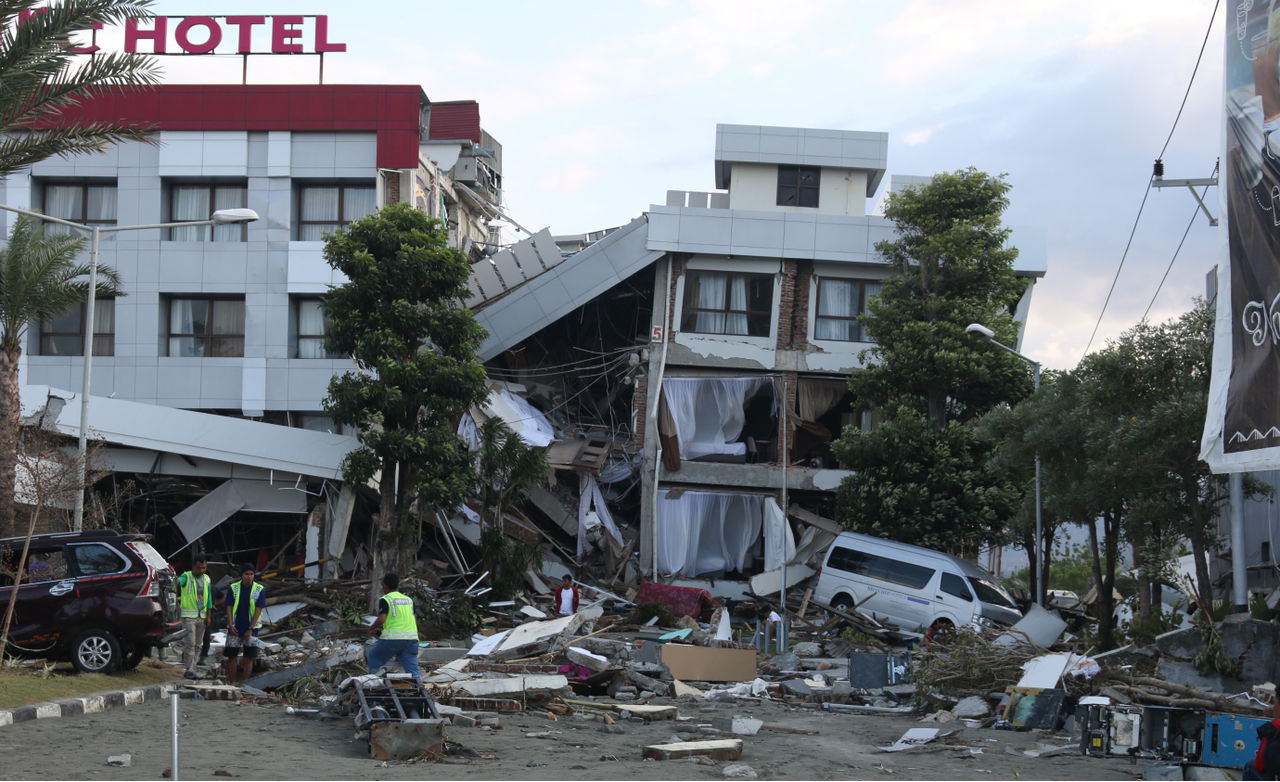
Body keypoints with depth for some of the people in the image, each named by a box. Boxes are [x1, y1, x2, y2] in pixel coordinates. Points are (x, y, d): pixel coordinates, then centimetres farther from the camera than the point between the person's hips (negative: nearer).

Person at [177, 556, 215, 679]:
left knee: (198, 645, 8)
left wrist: (208, 616, 11)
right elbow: (179, 581, -28)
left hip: (202, 616, 6)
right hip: (189, 615, -6)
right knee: (190, 643, -10)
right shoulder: (187, 576, -4)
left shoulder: (207, 579, 13)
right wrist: (176, 582, -53)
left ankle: (192, 669, 15)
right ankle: (188, 670, -8)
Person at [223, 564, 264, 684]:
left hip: (251, 628, -1)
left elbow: (258, 610, -6)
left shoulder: (260, 590, -4)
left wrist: (250, 629, -12)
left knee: (249, 657, -2)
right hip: (235, 628, 1)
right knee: (232, 656, 0)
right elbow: (229, 608, 0)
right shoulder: (233, 588, 0)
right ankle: (233, 682, 9)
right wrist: (230, 625, -13)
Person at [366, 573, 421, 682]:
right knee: (411, 668, 4)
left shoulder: (385, 599, -1)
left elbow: (381, 619, -14)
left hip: (393, 637, -5)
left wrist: (371, 628, 6)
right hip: (412, 637, 5)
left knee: (374, 657, 18)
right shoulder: (408, 599, 18)